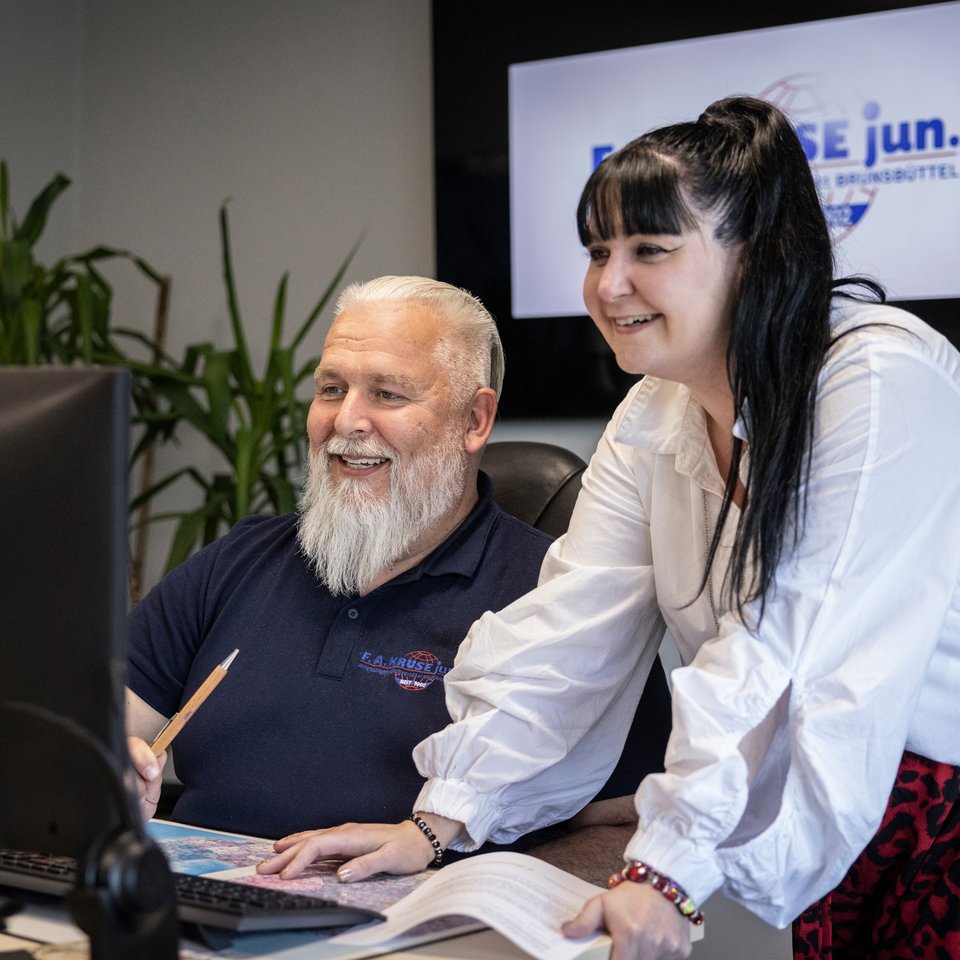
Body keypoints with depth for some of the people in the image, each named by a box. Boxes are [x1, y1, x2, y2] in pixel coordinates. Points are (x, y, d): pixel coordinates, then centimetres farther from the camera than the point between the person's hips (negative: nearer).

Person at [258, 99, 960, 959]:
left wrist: (670, 872, -32)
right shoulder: (654, 419, 3)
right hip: (836, 813, 6)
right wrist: (442, 820, -10)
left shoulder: (882, 382, -21)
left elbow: (793, 652, -28)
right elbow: (564, 631, -2)